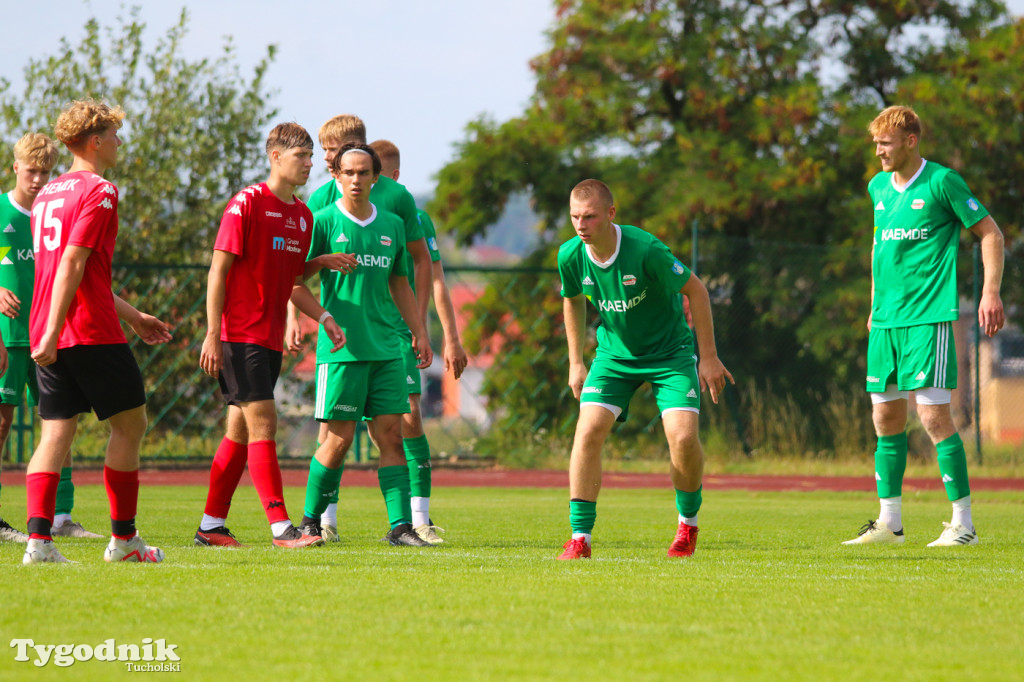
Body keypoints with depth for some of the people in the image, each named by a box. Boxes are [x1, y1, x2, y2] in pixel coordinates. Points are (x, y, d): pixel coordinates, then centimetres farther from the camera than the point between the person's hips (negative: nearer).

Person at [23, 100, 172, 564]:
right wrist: (51, 335, -22)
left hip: (51, 337, 8)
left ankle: (39, 539, -12)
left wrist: (132, 316, 31)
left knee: (56, 434, 2)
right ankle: (123, 539, 9)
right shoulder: (98, 192, -9)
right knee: (130, 424, 5)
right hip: (92, 333, -8)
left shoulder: (48, 194, 19)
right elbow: (72, 264, -18)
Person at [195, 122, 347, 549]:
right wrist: (212, 335, -17)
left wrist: (322, 317, 8)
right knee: (262, 423, -12)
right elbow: (218, 269, -12)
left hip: (270, 338, 8)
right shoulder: (247, 203, -10)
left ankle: (211, 526, 17)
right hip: (239, 334, -8)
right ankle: (281, 527, -15)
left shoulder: (302, 215, 13)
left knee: (241, 431, 10)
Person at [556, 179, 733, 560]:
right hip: (614, 353, 3)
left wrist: (709, 357, -11)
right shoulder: (571, 256, -14)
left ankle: (688, 525, 10)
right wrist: (576, 363, 10)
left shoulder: (644, 249, -28)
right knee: (589, 429, -17)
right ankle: (580, 538, -12)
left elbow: (694, 289, -14)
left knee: (683, 436, -18)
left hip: (669, 350, -3)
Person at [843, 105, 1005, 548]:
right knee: (886, 418, 7)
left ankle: (963, 524, -6)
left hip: (929, 317, -7)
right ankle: (889, 524, 15)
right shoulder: (878, 188, 13)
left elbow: (990, 233, -3)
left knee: (933, 414, -11)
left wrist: (991, 291, -12)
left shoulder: (942, 182, -7)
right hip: (886, 321, 7)